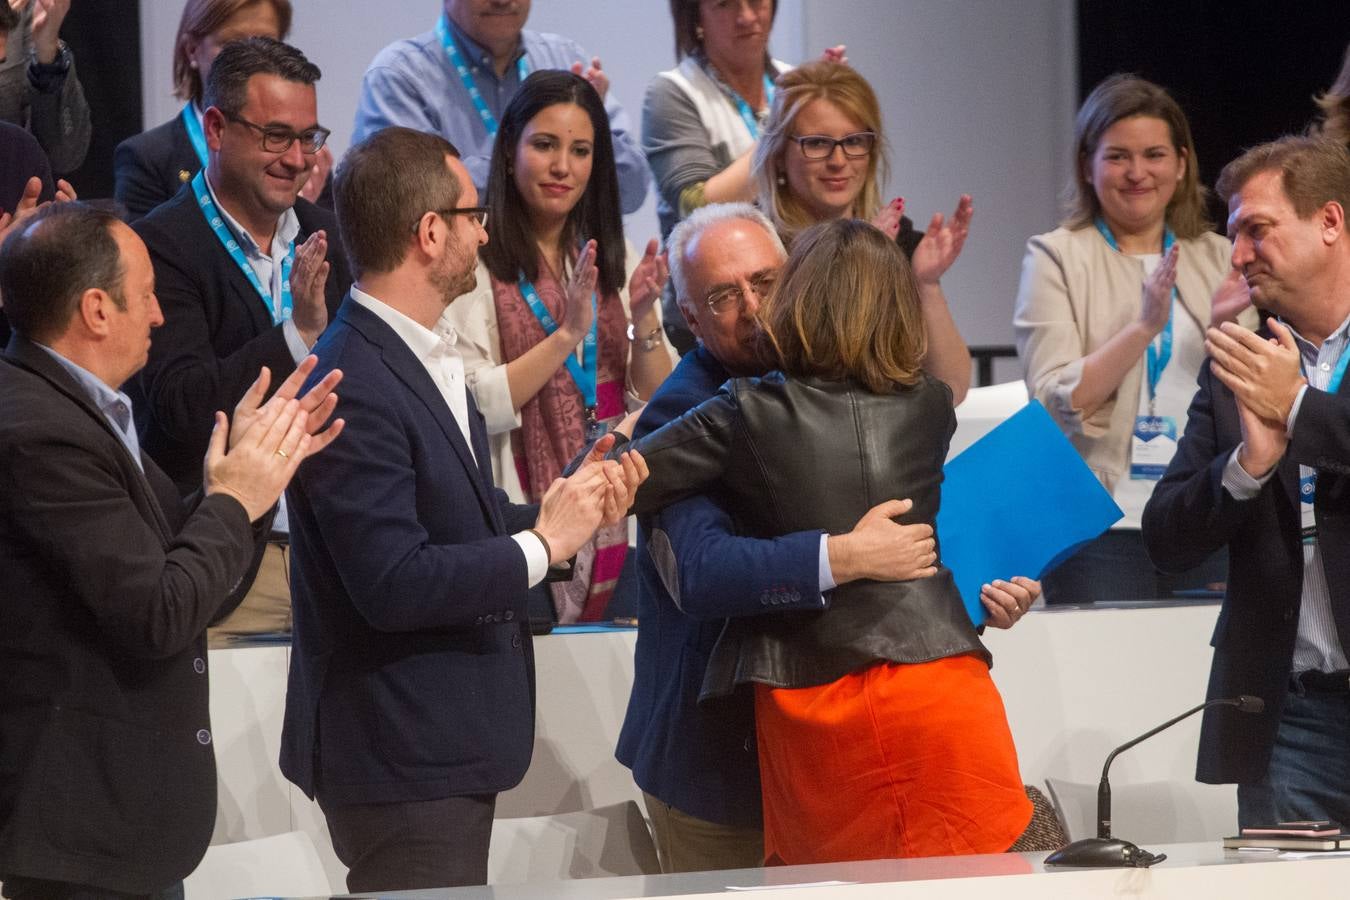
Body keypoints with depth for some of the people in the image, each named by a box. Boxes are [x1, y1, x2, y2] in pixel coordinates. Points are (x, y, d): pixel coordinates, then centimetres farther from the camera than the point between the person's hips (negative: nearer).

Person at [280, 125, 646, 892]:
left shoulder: (430, 355, 10)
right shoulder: (354, 388, -21)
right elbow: (393, 585, -25)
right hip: (402, 759, -10)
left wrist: (570, 512, 1)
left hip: (445, 743, 10)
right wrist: (543, 544, -17)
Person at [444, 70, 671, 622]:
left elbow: (659, 405, 9)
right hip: (525, 515, -5)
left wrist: (644, 319, -7)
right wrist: (567, 333, -19)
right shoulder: (476, 262, -4)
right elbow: (476, 407, -14)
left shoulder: (616, 261, 13)